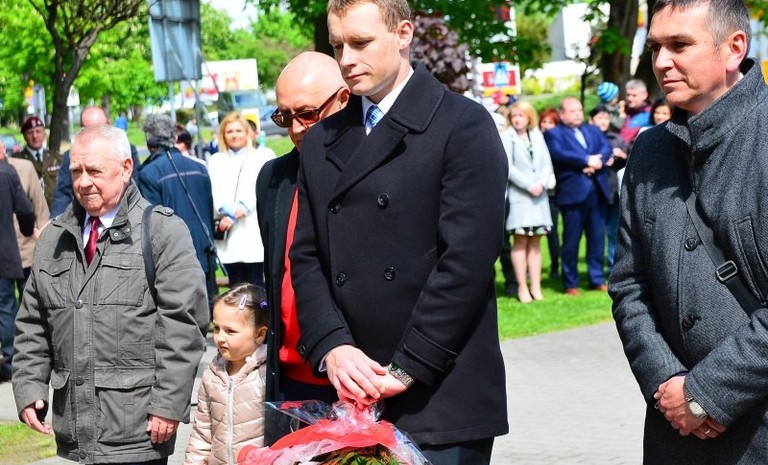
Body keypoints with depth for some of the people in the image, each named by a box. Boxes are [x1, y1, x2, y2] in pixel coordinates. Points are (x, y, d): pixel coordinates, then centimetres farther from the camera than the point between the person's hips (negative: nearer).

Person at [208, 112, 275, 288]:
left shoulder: (263, 156, 10)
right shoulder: (216, 160, 20)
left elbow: (259, 188, -2)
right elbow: (214, 191, 4)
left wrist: (233, 215, -11)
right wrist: (230, 210, -16)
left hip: (253, 233, -3)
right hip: (228, 235, 3)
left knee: (255, 285, -6)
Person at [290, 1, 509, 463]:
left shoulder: (463, 125, -4)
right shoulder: (322, 141, 15)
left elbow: (466, 260, -11)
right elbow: (307, 256, 10)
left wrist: (407, 370, -13)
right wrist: (332, 347, -7)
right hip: (354, 395, 5)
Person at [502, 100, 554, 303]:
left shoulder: (537, 136, 11)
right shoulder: (507, 138, -2)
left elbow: (547, 163, 7)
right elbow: (508, 167, -10)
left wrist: (542, 183, -9)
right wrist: (529, 185, -14)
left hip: (539, 195, 4)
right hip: (518, 195, -4)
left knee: (535, 242, 4)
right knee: (521, 241, -4)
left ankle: (536, 286, 4)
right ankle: (522, 287, -3)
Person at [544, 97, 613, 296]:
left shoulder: (593, 130, 20)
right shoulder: (553, 134, 4)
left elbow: (607, 148, 5)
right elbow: (558, 154, -14)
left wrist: (596, 162, -15)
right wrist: (587, 160, -15)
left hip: (598, 190, 5)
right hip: (573, 192, -5)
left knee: (597, 237, 7)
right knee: (571, 240, -2)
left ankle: (597, 279, 15)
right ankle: (571, 283, 5)